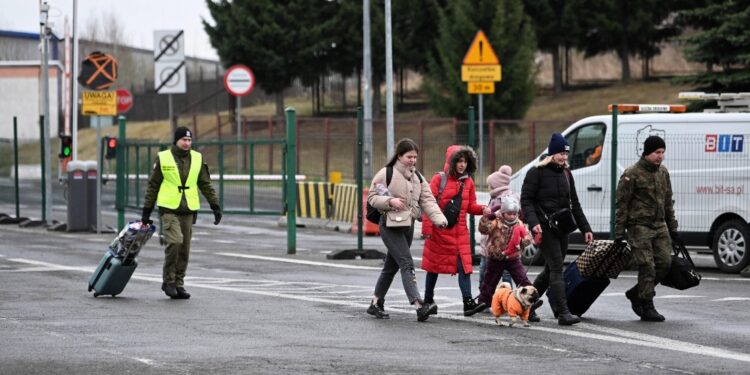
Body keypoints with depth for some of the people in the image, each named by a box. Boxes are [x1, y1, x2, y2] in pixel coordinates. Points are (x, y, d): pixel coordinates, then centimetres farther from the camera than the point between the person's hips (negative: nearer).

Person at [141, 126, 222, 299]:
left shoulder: (197, 158, 8)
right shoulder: (163, 158, 0)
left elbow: (206, 184, 14)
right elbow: (153, 186, 6)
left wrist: (215, 206, 6)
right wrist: (147, 210, 5)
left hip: (188, 210, 4)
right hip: (168, 209, -4)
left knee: (184, 249, 5)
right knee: (175, 241, -20)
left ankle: (178, 284, 15)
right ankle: (168, 281, -6)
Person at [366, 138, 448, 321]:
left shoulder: (418, 177, 12)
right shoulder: (386, 174, -6)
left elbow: (428, 200, 3)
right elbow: (372, 197, -5)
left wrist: (439, 218, -13)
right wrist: (390, 201, -22)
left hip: (408, 225, 7)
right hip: (391, 226, -7)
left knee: (392, 266, 15)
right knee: (407, 264, -19)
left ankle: (376, 304, 27)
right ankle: (419, 305, -29)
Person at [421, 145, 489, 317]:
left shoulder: (468, 182, 8)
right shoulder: (439, 179, -7)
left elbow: (470, 206, 13)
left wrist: (482, 209, -9)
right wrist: (427, 229, -14)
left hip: (460, 231, 3)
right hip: (439, 230, -3)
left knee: (464, 265, -9)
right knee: (434, 265, 10)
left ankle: (468, 302, -15)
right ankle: (428, 300, 25)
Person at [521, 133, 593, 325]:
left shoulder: (566, 174, 15)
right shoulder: (537, 172, -5)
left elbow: (574, 204, 20)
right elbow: (526, 200, -9)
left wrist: (585, 228, 16)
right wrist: (533, 222, -24)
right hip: (544, 228, -7)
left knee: (551, 269, 12)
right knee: (556, 268, -13)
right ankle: (563, 313, -17)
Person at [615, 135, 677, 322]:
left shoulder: (663, 172, 13)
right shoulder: (632, 174, -8)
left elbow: (668, 202, 21)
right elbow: (622, 205, -8)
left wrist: (672, 228, 18)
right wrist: (619, 233, -11)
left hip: (659, 225, 7)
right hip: (639, 226, -7)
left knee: (664, 263, 1)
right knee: (647, 266, -9)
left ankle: (636, 293, 19)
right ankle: (647, 308, -2)